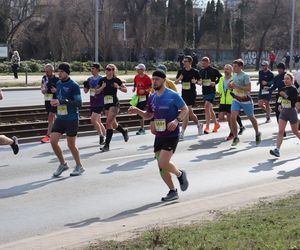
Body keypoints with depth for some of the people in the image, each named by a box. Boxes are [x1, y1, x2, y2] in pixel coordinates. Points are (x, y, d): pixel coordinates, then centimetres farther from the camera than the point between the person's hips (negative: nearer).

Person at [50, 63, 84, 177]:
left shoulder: (74, 86, -13)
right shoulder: (58, 84, 9)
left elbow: (79, 103, -19)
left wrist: (61, 101, -24)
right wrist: (55, 101, 4)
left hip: (72, 119, -6)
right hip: (60, 118, 6)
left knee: (71, 144, 1)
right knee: (53, 140, -3)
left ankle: (79, 167, 21)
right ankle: (63, 164, 15)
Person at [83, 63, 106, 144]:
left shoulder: (101, 79, -9)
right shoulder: (89, 79, 10)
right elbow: (86, 91, 14)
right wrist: (85, 85, -5)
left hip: (100, 103, -7)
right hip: (92, 103, 7)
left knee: (93, 120, -15)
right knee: (98, 121, 12)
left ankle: (101, 135, -1)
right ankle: (105, 135, 24)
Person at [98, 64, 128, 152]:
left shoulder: (116, 80, -6)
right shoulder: (103, 80, 6)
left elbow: (125, 90, 0)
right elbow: (97, 91, 9)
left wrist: (118, 87, -17)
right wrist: (102, 87, -9)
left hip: (114, 104, -6)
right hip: (106, 104, 6)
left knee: (108, 123, -13)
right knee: (113, 124, 15)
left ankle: (107, 145, -9)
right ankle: (124, 131, 45)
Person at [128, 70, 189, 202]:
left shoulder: (173, 96, -10)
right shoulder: (152, 98, 9)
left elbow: (185, 110, -6)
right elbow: (149, 115, 20)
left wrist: (177, 120, -22)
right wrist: (137, 111, 2)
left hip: (171, 135, -7)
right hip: (159, 136, 7)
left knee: (163, 163, -17)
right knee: (161, 167, 6)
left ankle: (180, 174, 12)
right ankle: (173, 192, 20)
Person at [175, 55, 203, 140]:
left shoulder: (195, 72, -4)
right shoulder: (181, 71, 6)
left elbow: (199, 82, 4)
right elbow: (176, 82, 10)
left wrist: (196, 81, -17)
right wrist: (179, 79, -11)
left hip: (192, 94, -5)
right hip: (184, 94, 5)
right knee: (190, 113, 14)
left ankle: (182, 133, -16)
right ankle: (199, 125, 40)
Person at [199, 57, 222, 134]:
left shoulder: (213, 70, -8)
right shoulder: (201, 71, 9)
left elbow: (220, 77, -1)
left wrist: (215, 82, -13)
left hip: (211, 91, -7)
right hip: (204, 92, 7)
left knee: (207, 107, -19)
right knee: (210, 109, 15)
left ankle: (207, 127, -18)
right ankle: (216, 124, 32)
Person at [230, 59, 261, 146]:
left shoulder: (245, 76, -19)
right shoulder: (235, 75, 4)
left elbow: (248, 89, -25)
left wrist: (237, 86, -31)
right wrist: (232, 86, -1)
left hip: (246, 100, -5)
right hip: (236, 100, 5)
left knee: (251, 118, 13)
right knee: (233, 117, -14)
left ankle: (257, 134, 38)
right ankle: (235, 138, -4)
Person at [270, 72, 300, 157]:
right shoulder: (283, 89, 7)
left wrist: (286, 96, -27)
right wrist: (280, 105, 5)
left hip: (292, 112, -5)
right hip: (283, 112, 5)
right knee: (280, 131, -8)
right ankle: (277, 150, -15)